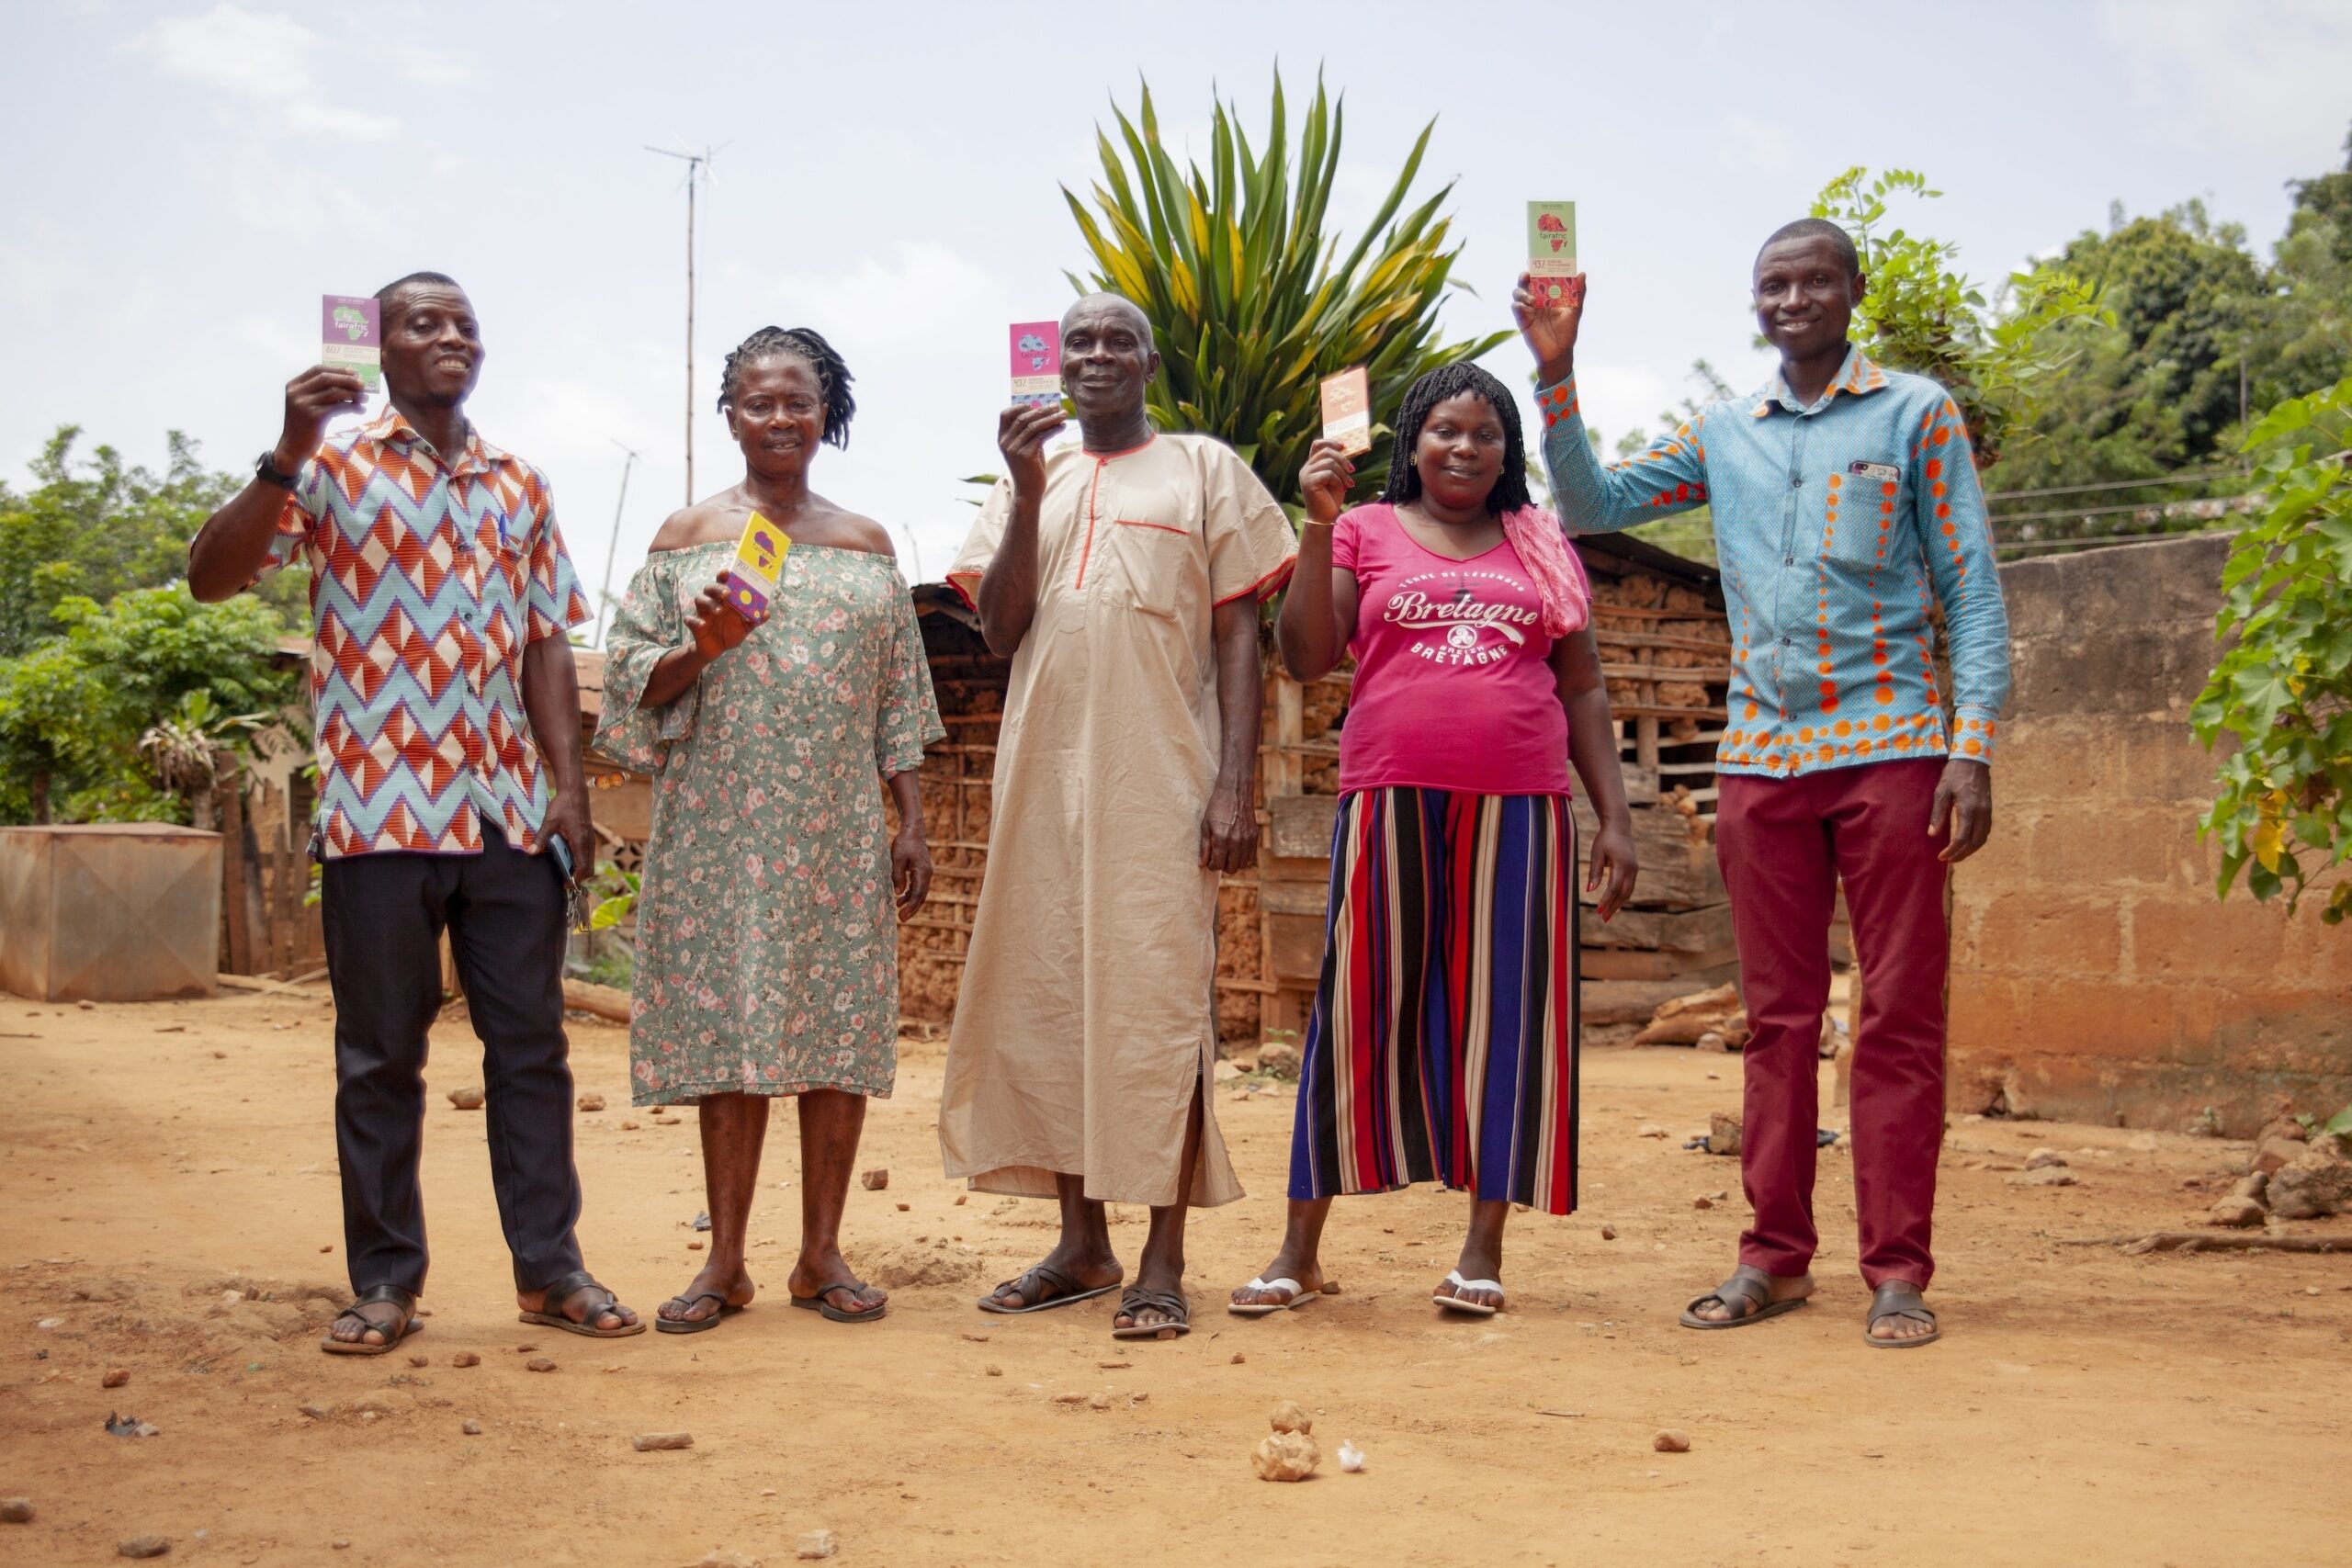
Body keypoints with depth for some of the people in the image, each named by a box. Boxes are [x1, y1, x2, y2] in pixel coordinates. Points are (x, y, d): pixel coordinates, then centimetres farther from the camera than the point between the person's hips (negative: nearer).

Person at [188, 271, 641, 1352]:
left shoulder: (520, 487, 14)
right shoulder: (335, 464, 3)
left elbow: (546, 644, 13)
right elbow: (212, 575, -8)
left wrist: (569, 786, 4)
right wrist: (287, 454, -20)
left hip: (507, 813, 4)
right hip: (379, 809, -3)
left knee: (530, 1042, 5)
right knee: (380, 1054, 3)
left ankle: (549, 1265, 13)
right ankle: (385, 1283, 11)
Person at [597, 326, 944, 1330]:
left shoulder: (867, 545, 12)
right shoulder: (688, 536, 7)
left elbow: (899, 698, 11)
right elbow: (634, 681, 4)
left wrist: (912, 822, 5)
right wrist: (702, 648, -16)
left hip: (840, 826, 2)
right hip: (722, 825, -1)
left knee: (840, 1021, 0)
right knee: (728, 1022, -1)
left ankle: (821, 1252, 10)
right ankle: (725, 1262, 6)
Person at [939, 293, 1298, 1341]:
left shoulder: (1204, 469, 9)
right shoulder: (1029, 480, 18)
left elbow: (1237, 636, 2)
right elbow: (999, 632, 7)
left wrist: (1236, 781, -8)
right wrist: (1030, 491, -3)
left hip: (1162, 779, -4)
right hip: (1044, 773, 4)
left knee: (1161, 1003, -6)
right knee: (1047, 999, 5)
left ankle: (1163, 1263, -3)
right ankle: (1081, 1244, 16)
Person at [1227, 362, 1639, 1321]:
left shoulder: (1542, 546, 16)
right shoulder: (1366, 531, 10)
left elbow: (1584, 691, 16)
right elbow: (1305, 658, 0)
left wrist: (1614, 817, 9)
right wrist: (1319, 524, -8)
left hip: (1518, 809, 2)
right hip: (1392, 803, -2)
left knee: (1506, 1015, 1)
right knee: (1360, 1010, -1)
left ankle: (1483, 1249, 9)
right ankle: (1300, 1249, 5)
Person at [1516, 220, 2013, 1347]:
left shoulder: (1916, 414, 5)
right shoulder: (1722, 435, 15)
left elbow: (1973, 593, 1)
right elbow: (1590, 505, 12)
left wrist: (1972, 748, -9)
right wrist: (1556, 372, 1)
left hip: (1889, 747, -3)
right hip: (1761, 755, 3)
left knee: (1900, 1015, -2)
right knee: (1779, 1017, 7)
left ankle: (1897, 1268, 3)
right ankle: (1775, 1256, 13)